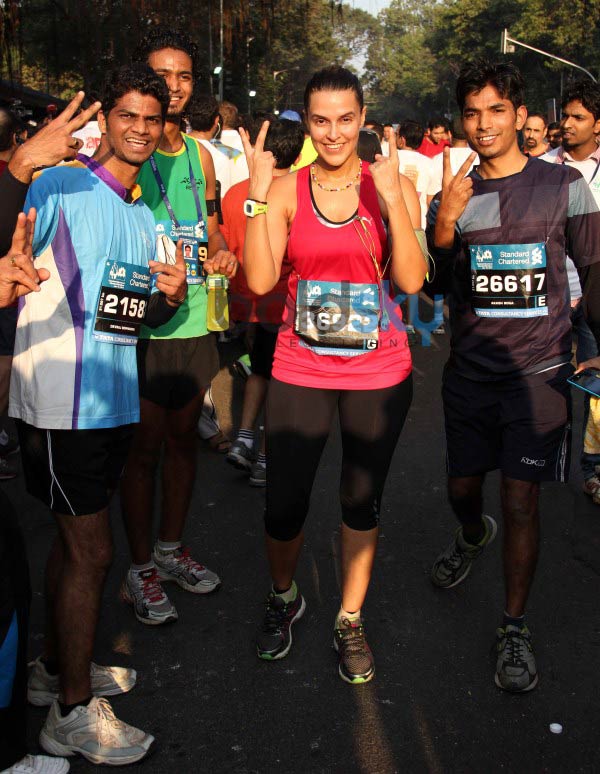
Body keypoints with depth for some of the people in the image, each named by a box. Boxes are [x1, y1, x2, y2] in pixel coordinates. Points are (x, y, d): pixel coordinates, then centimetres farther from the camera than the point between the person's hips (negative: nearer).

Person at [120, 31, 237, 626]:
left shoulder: (200, 155, 12)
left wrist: (221, 253, -1)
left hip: (193, 322, 6)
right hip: (141, 325, -6)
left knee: (183, 438, 15)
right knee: (144, 445, 1)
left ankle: (171, 548, 32)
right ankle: (141, 567, 18)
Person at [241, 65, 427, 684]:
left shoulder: (392, 186, -2)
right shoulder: (285, 190, -2)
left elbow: (412, 280, -12)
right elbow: (260, 279, -12)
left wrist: (392, 197, -21)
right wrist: (257, 192, -18)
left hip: (379, 372, 0)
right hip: (300, 370, 0)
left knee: (362, 501, 12)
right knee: (283, 504, 5)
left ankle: (350, 621, 33)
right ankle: (283, 597, 37)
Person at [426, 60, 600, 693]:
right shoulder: (454, 195, 4)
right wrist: (444, 223, -21)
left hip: (538, 369, -3)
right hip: (470, 371, 3)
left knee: (520, 500, -4)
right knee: (462, 487, 15)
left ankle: (514, 630, 12)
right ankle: (473, 535, 51)